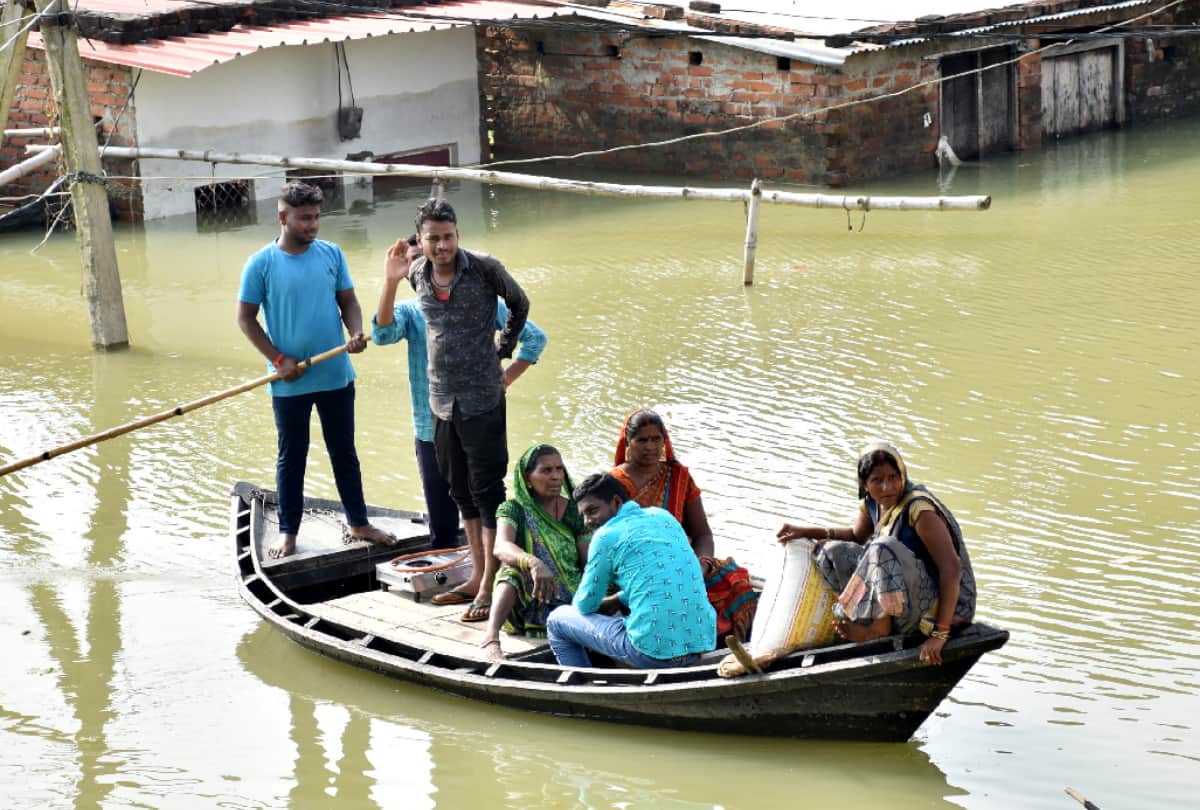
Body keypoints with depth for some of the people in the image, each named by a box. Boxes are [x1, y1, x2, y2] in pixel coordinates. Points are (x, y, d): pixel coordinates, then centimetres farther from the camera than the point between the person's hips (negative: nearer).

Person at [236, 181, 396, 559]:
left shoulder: (331, 254, 2)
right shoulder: (261, 265, -7)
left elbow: (348, 301, 7)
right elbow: (246, 318, -4)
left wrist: (356, 333, -14)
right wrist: (278, 360, -12)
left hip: (336, 375, 3)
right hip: (289, 383, -3)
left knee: (344, 452, 14)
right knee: (291, 457, 10)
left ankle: (358, 523, 26)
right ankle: (288, 532, 20)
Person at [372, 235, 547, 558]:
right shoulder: (409, 312, 4)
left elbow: (534, 337, 9)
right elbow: (382, 334, -19)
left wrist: (507, 377, -2)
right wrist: (391, 280, -29)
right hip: (433, 433, 1)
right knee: (442, 528, 7)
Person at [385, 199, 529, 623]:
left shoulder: (484, 268, -12)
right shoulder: (417, 274, 3)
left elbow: (519, 304, 5)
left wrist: (503, 352, 8)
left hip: (482, 398, -6)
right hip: (440, 398, 6)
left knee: (487, 489, -3)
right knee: (461, 489, 14)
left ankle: (490, 586, 1)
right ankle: (477, 575, 25)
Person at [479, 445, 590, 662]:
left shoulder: (574, 511, 6)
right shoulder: (513, 509, -3)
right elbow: (501, 547, -25)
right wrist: (534, 563, -46)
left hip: (571, 598, 2)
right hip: (529, 601, -2)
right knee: (515, 568, -35)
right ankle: (491, 636, -52)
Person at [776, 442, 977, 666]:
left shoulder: (920, 508, -21)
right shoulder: (872, 504, 3)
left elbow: (952, 568, -28)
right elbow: (857, 535, 27)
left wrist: (940, 633, -33)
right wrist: (806, 532, 13)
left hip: (944, 603, -8)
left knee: (884, 549, -32)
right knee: (831, 552, 7)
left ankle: (880, 625, -14)